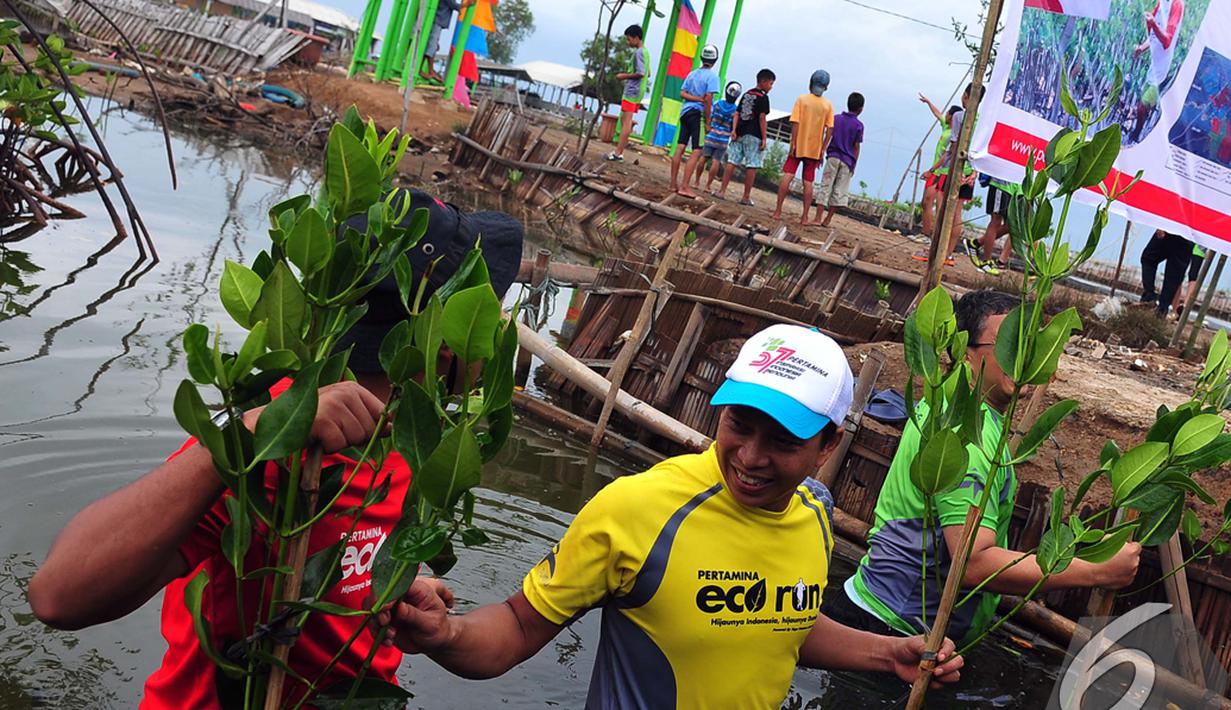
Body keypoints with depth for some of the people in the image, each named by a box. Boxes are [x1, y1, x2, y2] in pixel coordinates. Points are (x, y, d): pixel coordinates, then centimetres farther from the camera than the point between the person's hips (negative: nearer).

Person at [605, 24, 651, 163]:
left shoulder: (638, 52, -13)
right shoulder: (645, 51, 17)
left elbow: (641, 73, -22)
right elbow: (647, 73, 23)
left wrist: (625, 76, -11)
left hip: (632, 92, -10)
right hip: (636, 92, 10)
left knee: (626, 121, -10)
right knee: (624, 120, 13)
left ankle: (618, 153, -11)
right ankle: (620, 150, 15)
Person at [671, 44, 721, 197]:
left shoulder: (692, 73, 11)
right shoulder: (712, 75, -8)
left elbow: (682, 93, 5)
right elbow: (708, 99, -15)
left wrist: (698, 98, -3)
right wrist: (707, 121, -10)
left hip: (685, 112, 7)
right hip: (698, 114, -7)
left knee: (680, 147, 7)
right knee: (697, 152, -5)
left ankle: (674, 184, 10)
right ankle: (684, 187, -11)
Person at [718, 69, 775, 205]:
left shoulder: (746, 94, 17)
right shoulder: (763, 97, -6)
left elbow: (737, 113, 13)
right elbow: (762, 118, -11)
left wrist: (734, 130, 8)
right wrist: (764, 138, -11)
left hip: (740, 133, 7)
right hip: (754, 136, -7)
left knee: (732, 161, 5)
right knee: (751, 167, -2)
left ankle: (722, 191, 1)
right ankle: (746, 197, 0)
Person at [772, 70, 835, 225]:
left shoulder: (802, 99, -4)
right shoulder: (828, 105, 2)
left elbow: (795, 124, -11)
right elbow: (829, 130, -1)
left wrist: (792, 145, -8)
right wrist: (822, 150, 4)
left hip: (799, 147, -2)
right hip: (814, 150, 2)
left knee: (787, 177, 0)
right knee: (808, 182, 6)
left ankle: (778, 211, -5)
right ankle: (805, 217, 5)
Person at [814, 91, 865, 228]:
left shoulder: (836, 119, 4)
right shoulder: (859, 125, -3)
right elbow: (856, 146, -2)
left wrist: (821, 155, 10)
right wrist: (853, 165, 3)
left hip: (832, 157, 2)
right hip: (847, 161, -2)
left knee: (825, 187, 1)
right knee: (839, 192, 6)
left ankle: (818, 218, -8)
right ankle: (827, 220, 7)